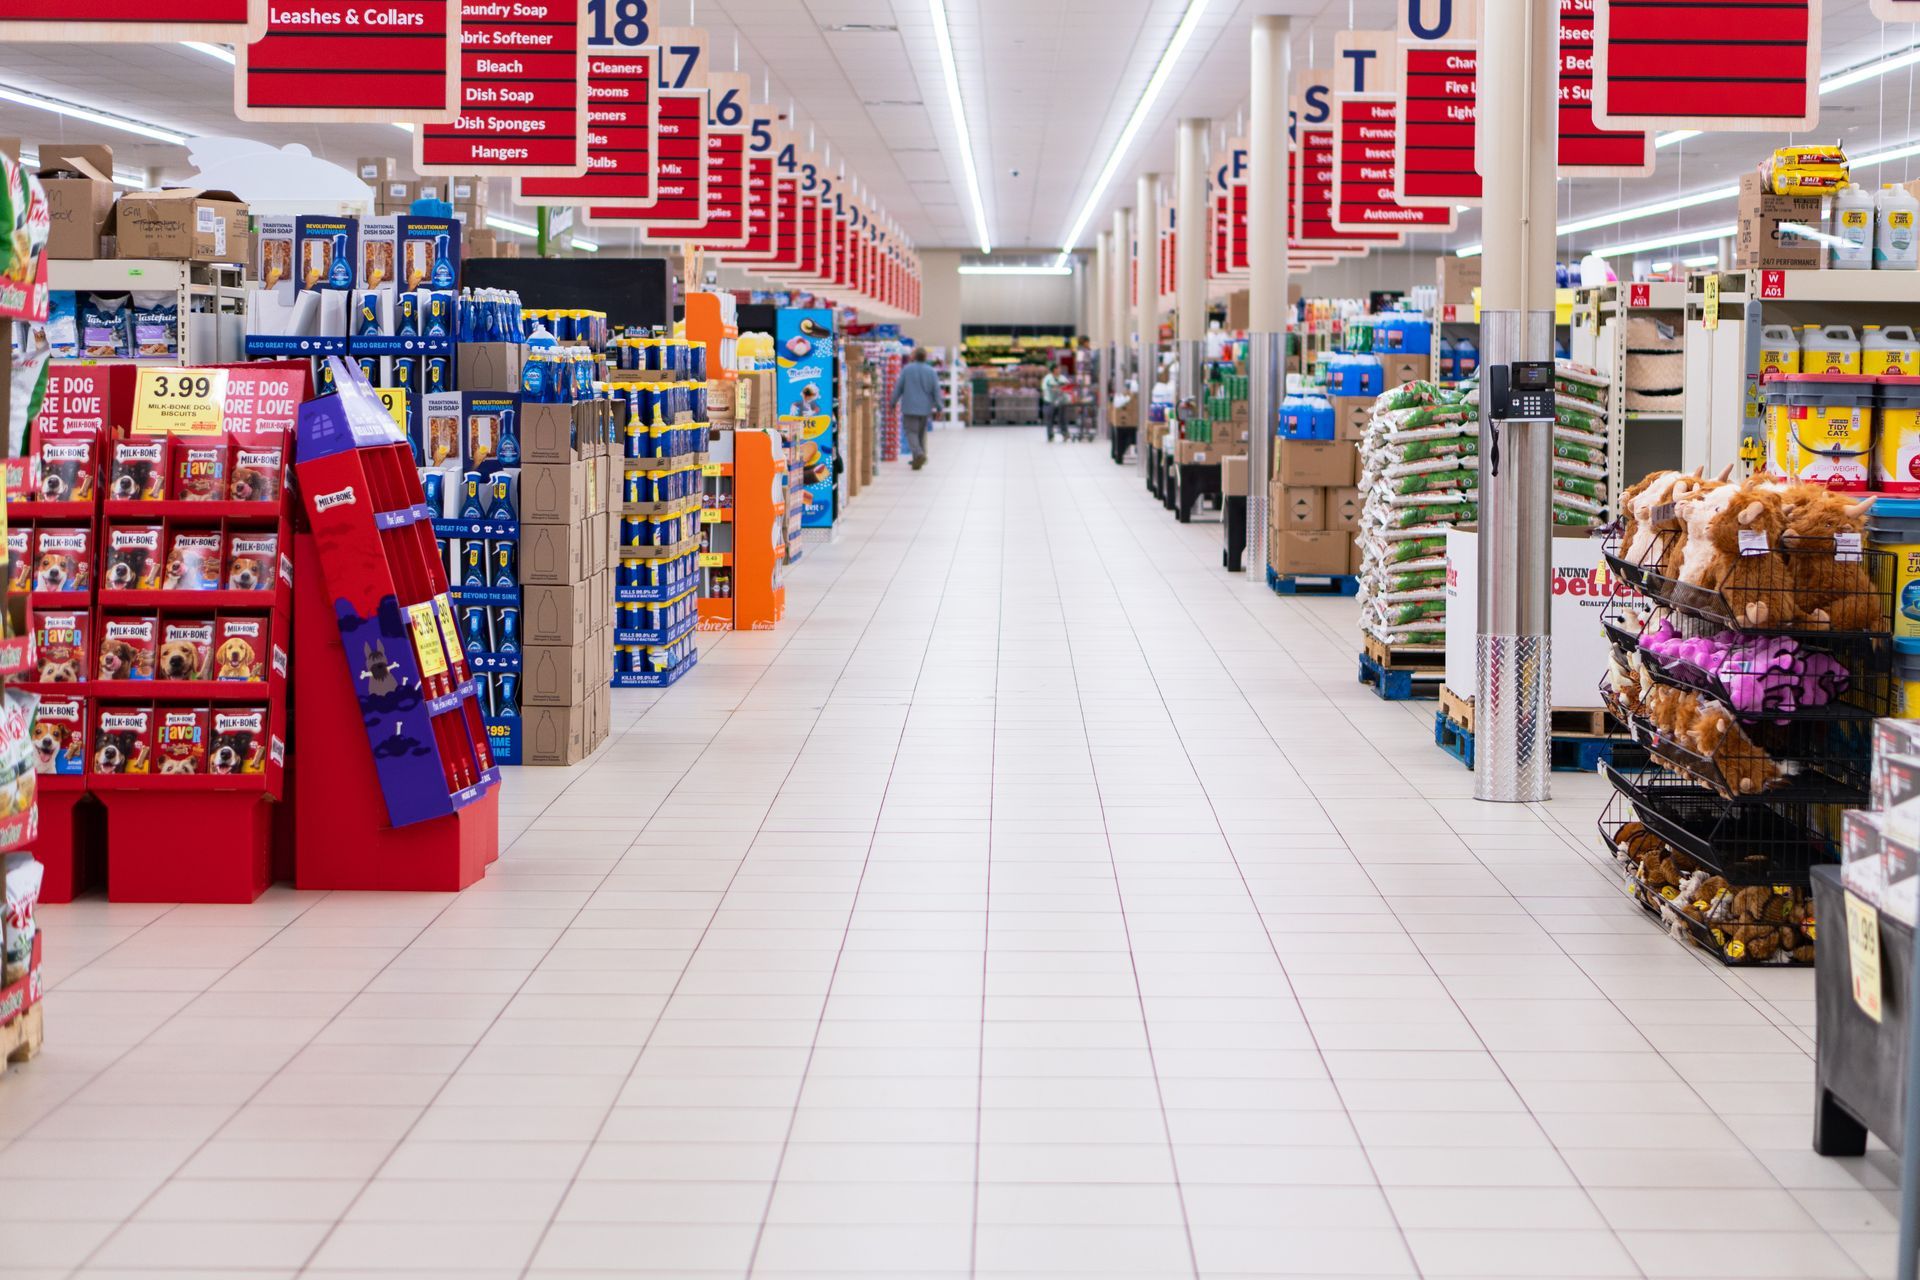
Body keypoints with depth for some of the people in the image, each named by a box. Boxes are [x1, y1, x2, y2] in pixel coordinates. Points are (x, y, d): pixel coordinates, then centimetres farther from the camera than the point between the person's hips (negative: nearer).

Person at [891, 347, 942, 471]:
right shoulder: (931, 372, 1)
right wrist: (938, 408, 4)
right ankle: (918, 460, 20)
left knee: (912, 432, -3)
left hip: (909, 408, -3)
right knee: (921, 433, 16)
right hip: (925, 408, 3)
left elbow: (898, 388, -1)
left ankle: (919, 454, -27)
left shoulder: (907, 370, -4)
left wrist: (893, 403, 10)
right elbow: (936, 391, -1)